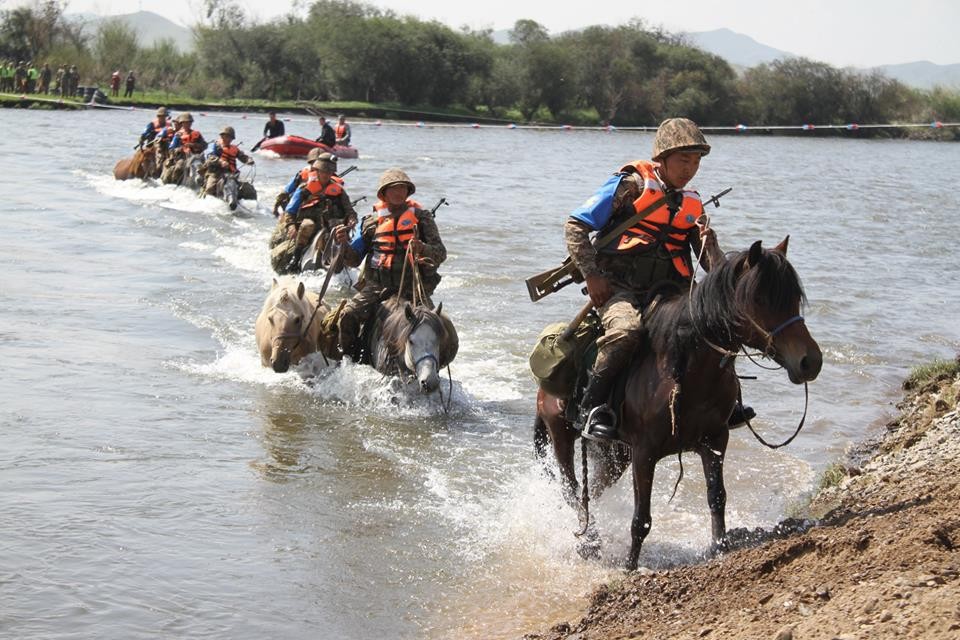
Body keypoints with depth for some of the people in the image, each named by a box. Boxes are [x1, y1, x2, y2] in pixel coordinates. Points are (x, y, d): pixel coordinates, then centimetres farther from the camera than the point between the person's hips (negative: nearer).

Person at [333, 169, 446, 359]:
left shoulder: (422, 218, 7)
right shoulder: (371, 222, 12)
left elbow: (441, 254, -1)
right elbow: (354, 260, 12)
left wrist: (423, 248, -24)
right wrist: (344, 244, -10)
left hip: (413, 287, -1)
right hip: (378, 286, 1)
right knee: (348, 315, -21)